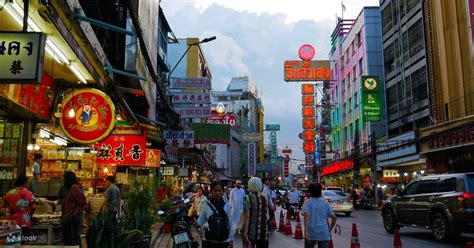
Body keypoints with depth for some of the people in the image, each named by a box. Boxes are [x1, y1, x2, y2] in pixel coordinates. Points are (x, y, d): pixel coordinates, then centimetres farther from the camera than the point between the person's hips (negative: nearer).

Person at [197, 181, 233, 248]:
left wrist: (231, 239, 5)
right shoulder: (206, 206, -3)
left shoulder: (227, 206, 1)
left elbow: (230, 223, 5)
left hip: (223, 241, 1)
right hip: (208, 241, -1)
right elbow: (200, 221, 2)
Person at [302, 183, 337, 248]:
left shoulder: (307, 202, 1)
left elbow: (306, 215, -17)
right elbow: (334, 218, 10)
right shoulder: (325, 203, 11)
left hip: (311, 233, -2)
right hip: (324, 234, 2)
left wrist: (306, 231, -22)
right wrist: (329, 230, 19)